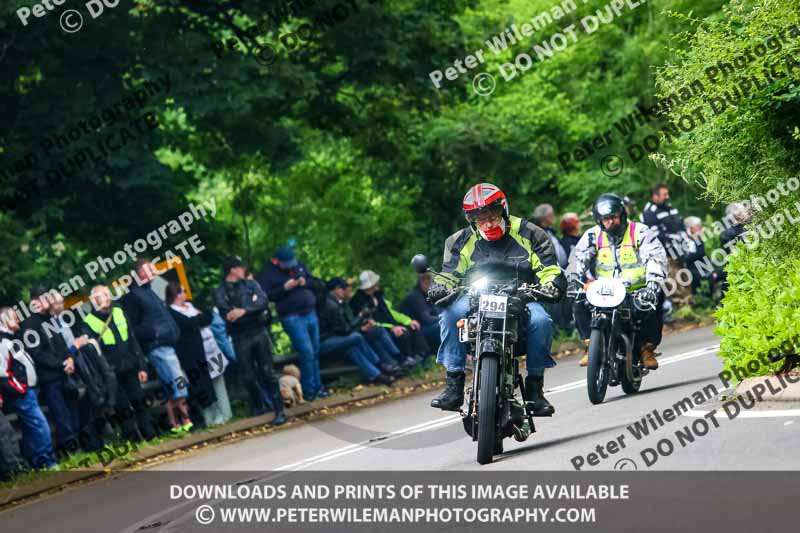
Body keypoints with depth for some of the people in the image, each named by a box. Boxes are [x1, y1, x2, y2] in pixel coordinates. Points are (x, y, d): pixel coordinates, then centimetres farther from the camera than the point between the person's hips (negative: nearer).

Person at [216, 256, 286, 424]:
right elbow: (230, 316, -14)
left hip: (259, 333, 2)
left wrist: (244, 311, -20)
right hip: (240, 339, -2)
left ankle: (279, 410, 0)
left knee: (267, 372, 0)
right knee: (247, 377, 4)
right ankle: (257, 407, 26)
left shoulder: (251, 284, 9)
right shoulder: (220, 293, -2)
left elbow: (264, 302, -6)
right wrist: (253, 311, -9)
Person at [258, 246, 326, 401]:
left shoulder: (299, 266, 13)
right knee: (307, 353, -12)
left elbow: (319, 284, 14)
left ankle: (318, 386, 20)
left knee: (315, 353, 9)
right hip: (292, 318, -6)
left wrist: (306, 282, -7)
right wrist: (284, 288, -20)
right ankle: (309, 391, -2)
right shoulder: (268, 272, -3)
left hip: (310, 314, 6)